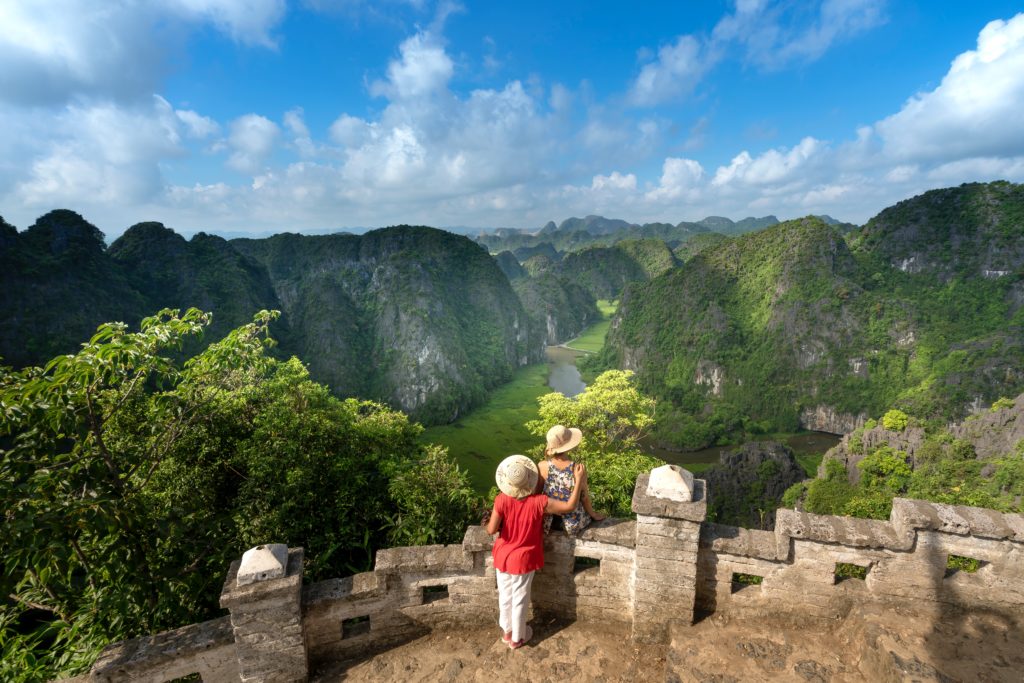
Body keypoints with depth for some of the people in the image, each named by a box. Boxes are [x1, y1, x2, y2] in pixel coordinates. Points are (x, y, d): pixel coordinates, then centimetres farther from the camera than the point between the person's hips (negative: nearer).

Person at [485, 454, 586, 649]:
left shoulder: (501, 500, -22)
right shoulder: (538, 502, -26)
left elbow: (491, 530, -21)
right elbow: (570, 506, -24)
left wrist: (490, 520, 1)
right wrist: (579, 480, -19)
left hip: (503, 556, 2)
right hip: (523, 559, -2)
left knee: (505, 595, 23)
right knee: (520, 599, 18)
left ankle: (507, 631, 44)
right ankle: (517, 638, 37)